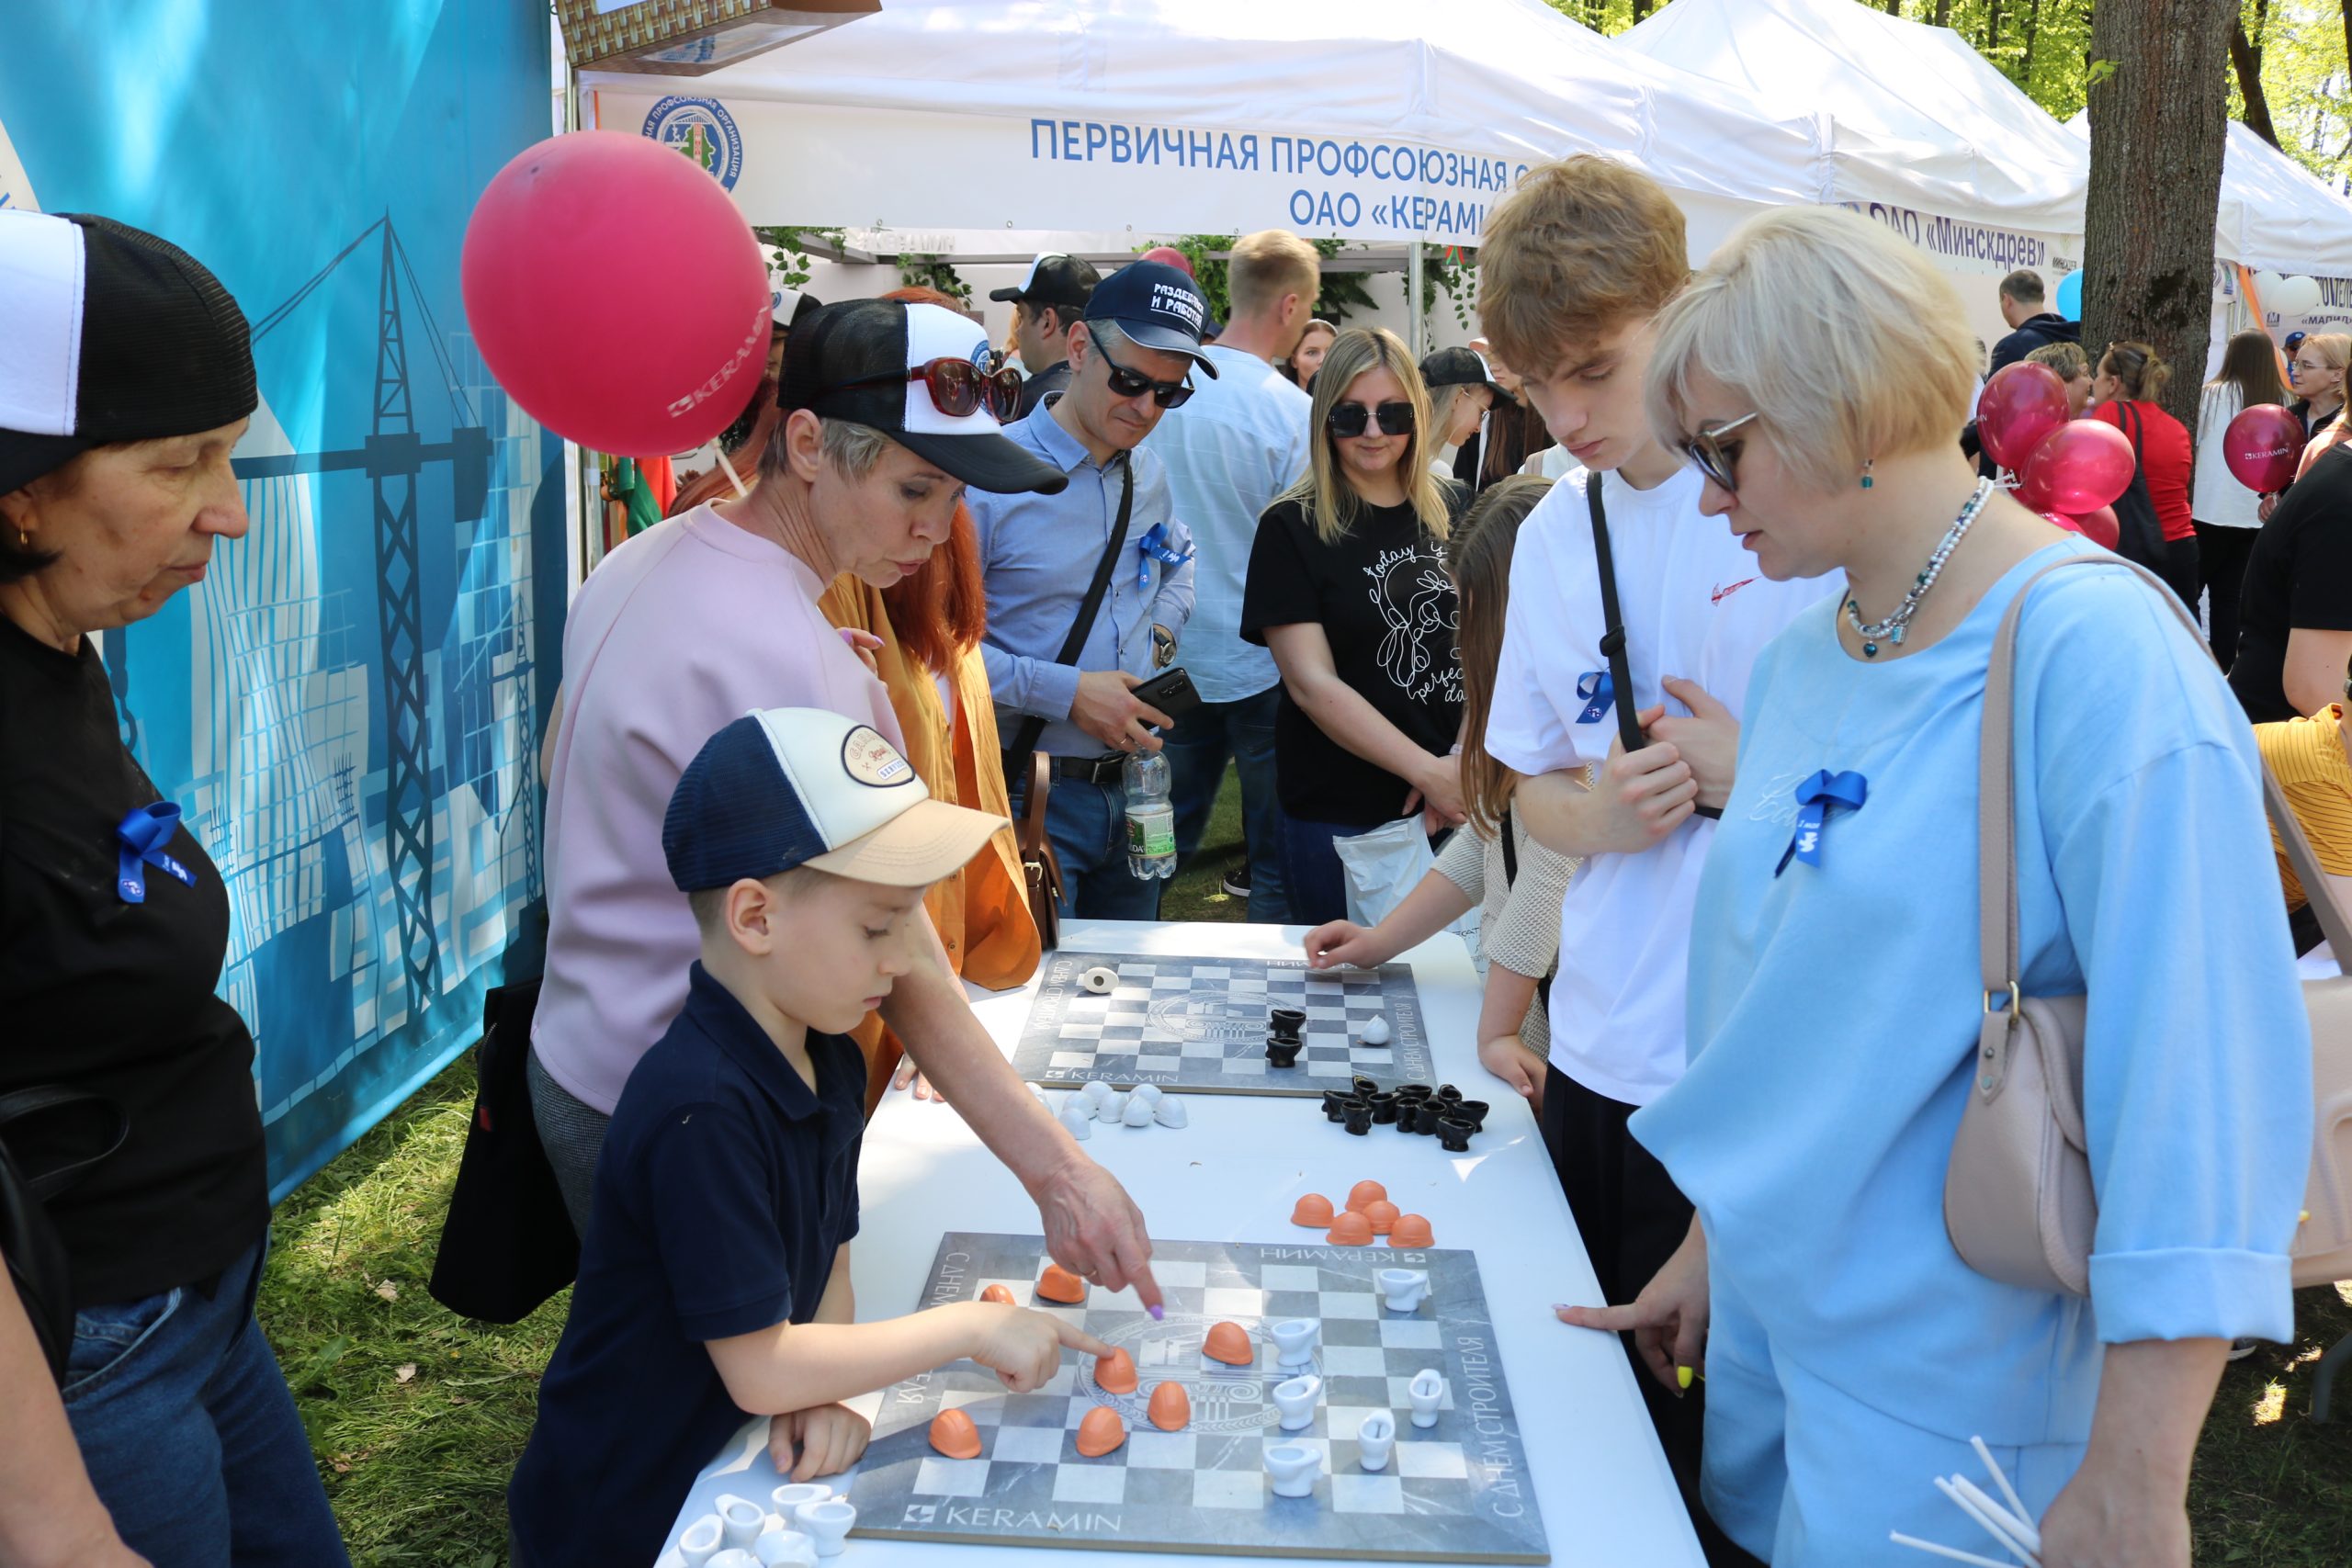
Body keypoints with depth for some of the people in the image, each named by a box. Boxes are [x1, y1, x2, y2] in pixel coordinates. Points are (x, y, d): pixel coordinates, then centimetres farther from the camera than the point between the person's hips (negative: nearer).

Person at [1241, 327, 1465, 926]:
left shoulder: (1451, 510, 5)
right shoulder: (1292, 528, -7)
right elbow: (1313, 684, -14)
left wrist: (1464, 762, -9)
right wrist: (1428, 771, -19)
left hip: (1453, 803, 4)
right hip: (1341, 817, -4)